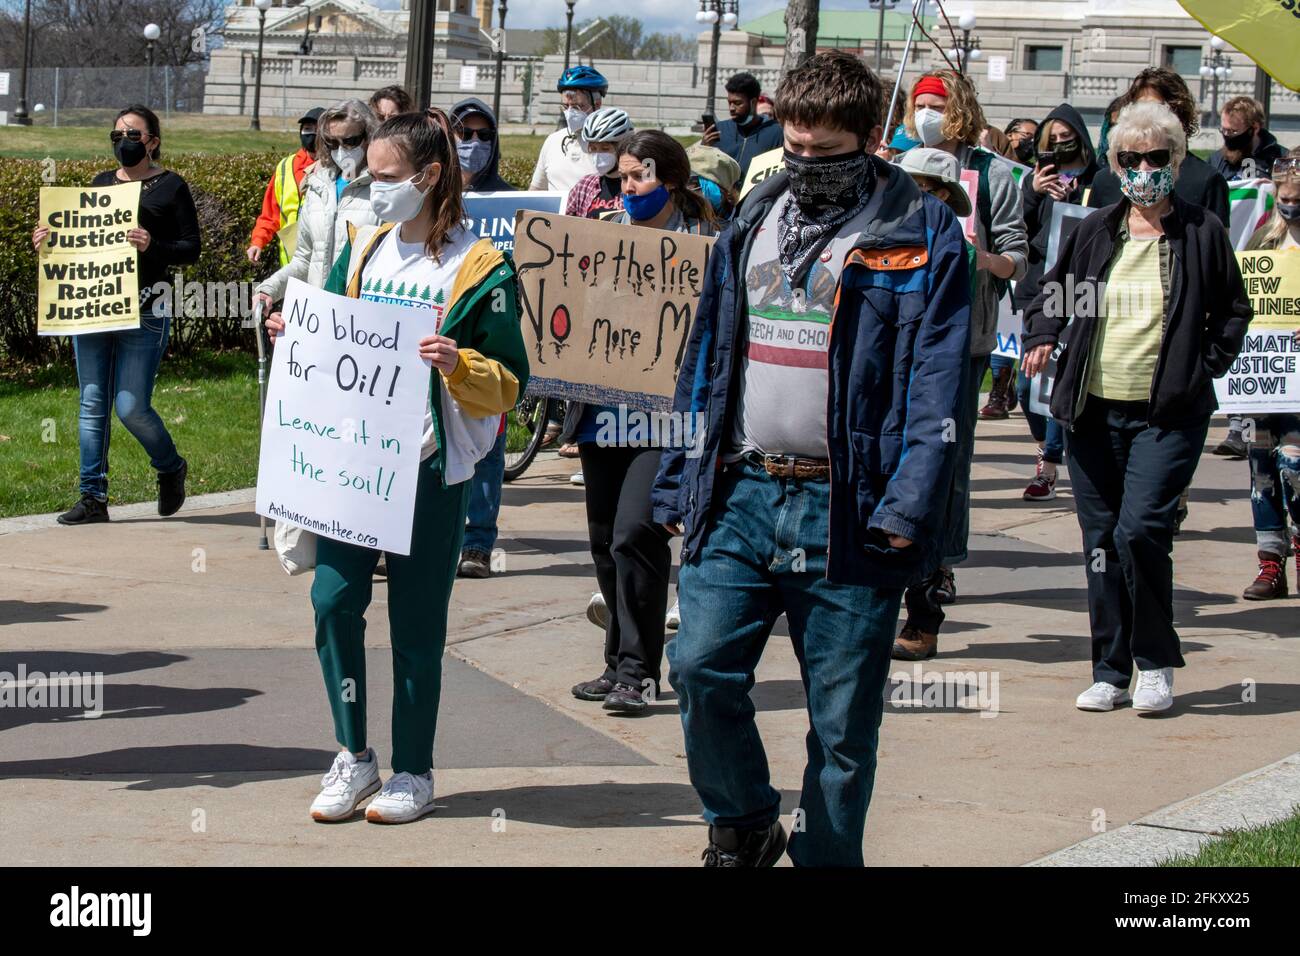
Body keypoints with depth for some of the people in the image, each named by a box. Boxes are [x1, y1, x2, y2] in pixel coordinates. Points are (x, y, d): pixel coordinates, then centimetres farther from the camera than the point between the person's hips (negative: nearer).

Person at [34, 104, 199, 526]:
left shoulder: (170, 187, 0)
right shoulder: (101, 183, 15)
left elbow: (191, 249, -4)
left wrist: (152, 246, -21)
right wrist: (48, 241, 1)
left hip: (143, 314, -5)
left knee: (131, 408, -7)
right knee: (92, 406, 4)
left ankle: (171, 467, 21)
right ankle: (93, 497, 10)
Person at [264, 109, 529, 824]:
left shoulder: (477, 270, -6)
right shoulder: (362, 250, 10)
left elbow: (508, 385, -6)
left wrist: (458, 365, -25)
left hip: (430, 470, -4)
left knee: (416, 624, 3)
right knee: (333, 599, -6)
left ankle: (413, 771, 17)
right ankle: (354, 756, 10)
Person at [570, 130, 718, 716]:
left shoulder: (701, 241, -3)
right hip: (603, 406, 6)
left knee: (635, 532, -15)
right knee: (605, 540, 9)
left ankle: (638, 669, -7)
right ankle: (621, 664, 21)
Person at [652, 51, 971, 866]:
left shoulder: (924, 236, -2)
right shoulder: (753, 223, 14)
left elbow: (936, 385, -8)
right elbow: (706, 361, 17)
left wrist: (907, 508, -17)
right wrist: (681, 485, 12)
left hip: (847, 508, -4)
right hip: (739, 494, 4)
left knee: (843, 718, 2)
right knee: (701, 667, -5)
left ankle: (826, 857, 17)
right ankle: (742, 827, 17)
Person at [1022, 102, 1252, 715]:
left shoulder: (1202, 232, 1)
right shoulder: (1096, 232, 9)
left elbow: (1233, 312, 10)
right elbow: (1052, 290, 20)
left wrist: (1206, 366, -2)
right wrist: (1041, 336, 2)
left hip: (1168, 415, -4)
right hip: (1094, 410, 4)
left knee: (1139, 530, -17)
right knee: (1100, 541, 6)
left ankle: (1156, 663, 0)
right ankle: (1110, 673, 14)